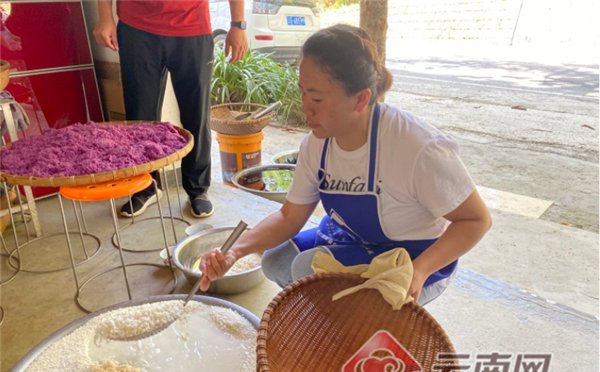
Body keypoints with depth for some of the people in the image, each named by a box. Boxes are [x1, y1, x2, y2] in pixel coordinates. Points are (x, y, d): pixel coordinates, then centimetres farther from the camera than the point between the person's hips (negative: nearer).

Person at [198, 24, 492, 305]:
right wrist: (235, 252, -19)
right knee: (276, 261, -6)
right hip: (353, 242, 7)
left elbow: (476, 220, -19)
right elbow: (290, 216, -4)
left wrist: (419, 270, -34)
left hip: (416, 259, -6)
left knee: (311, 267, -25)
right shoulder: (316, 144, -11)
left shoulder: (419, 148, -31)